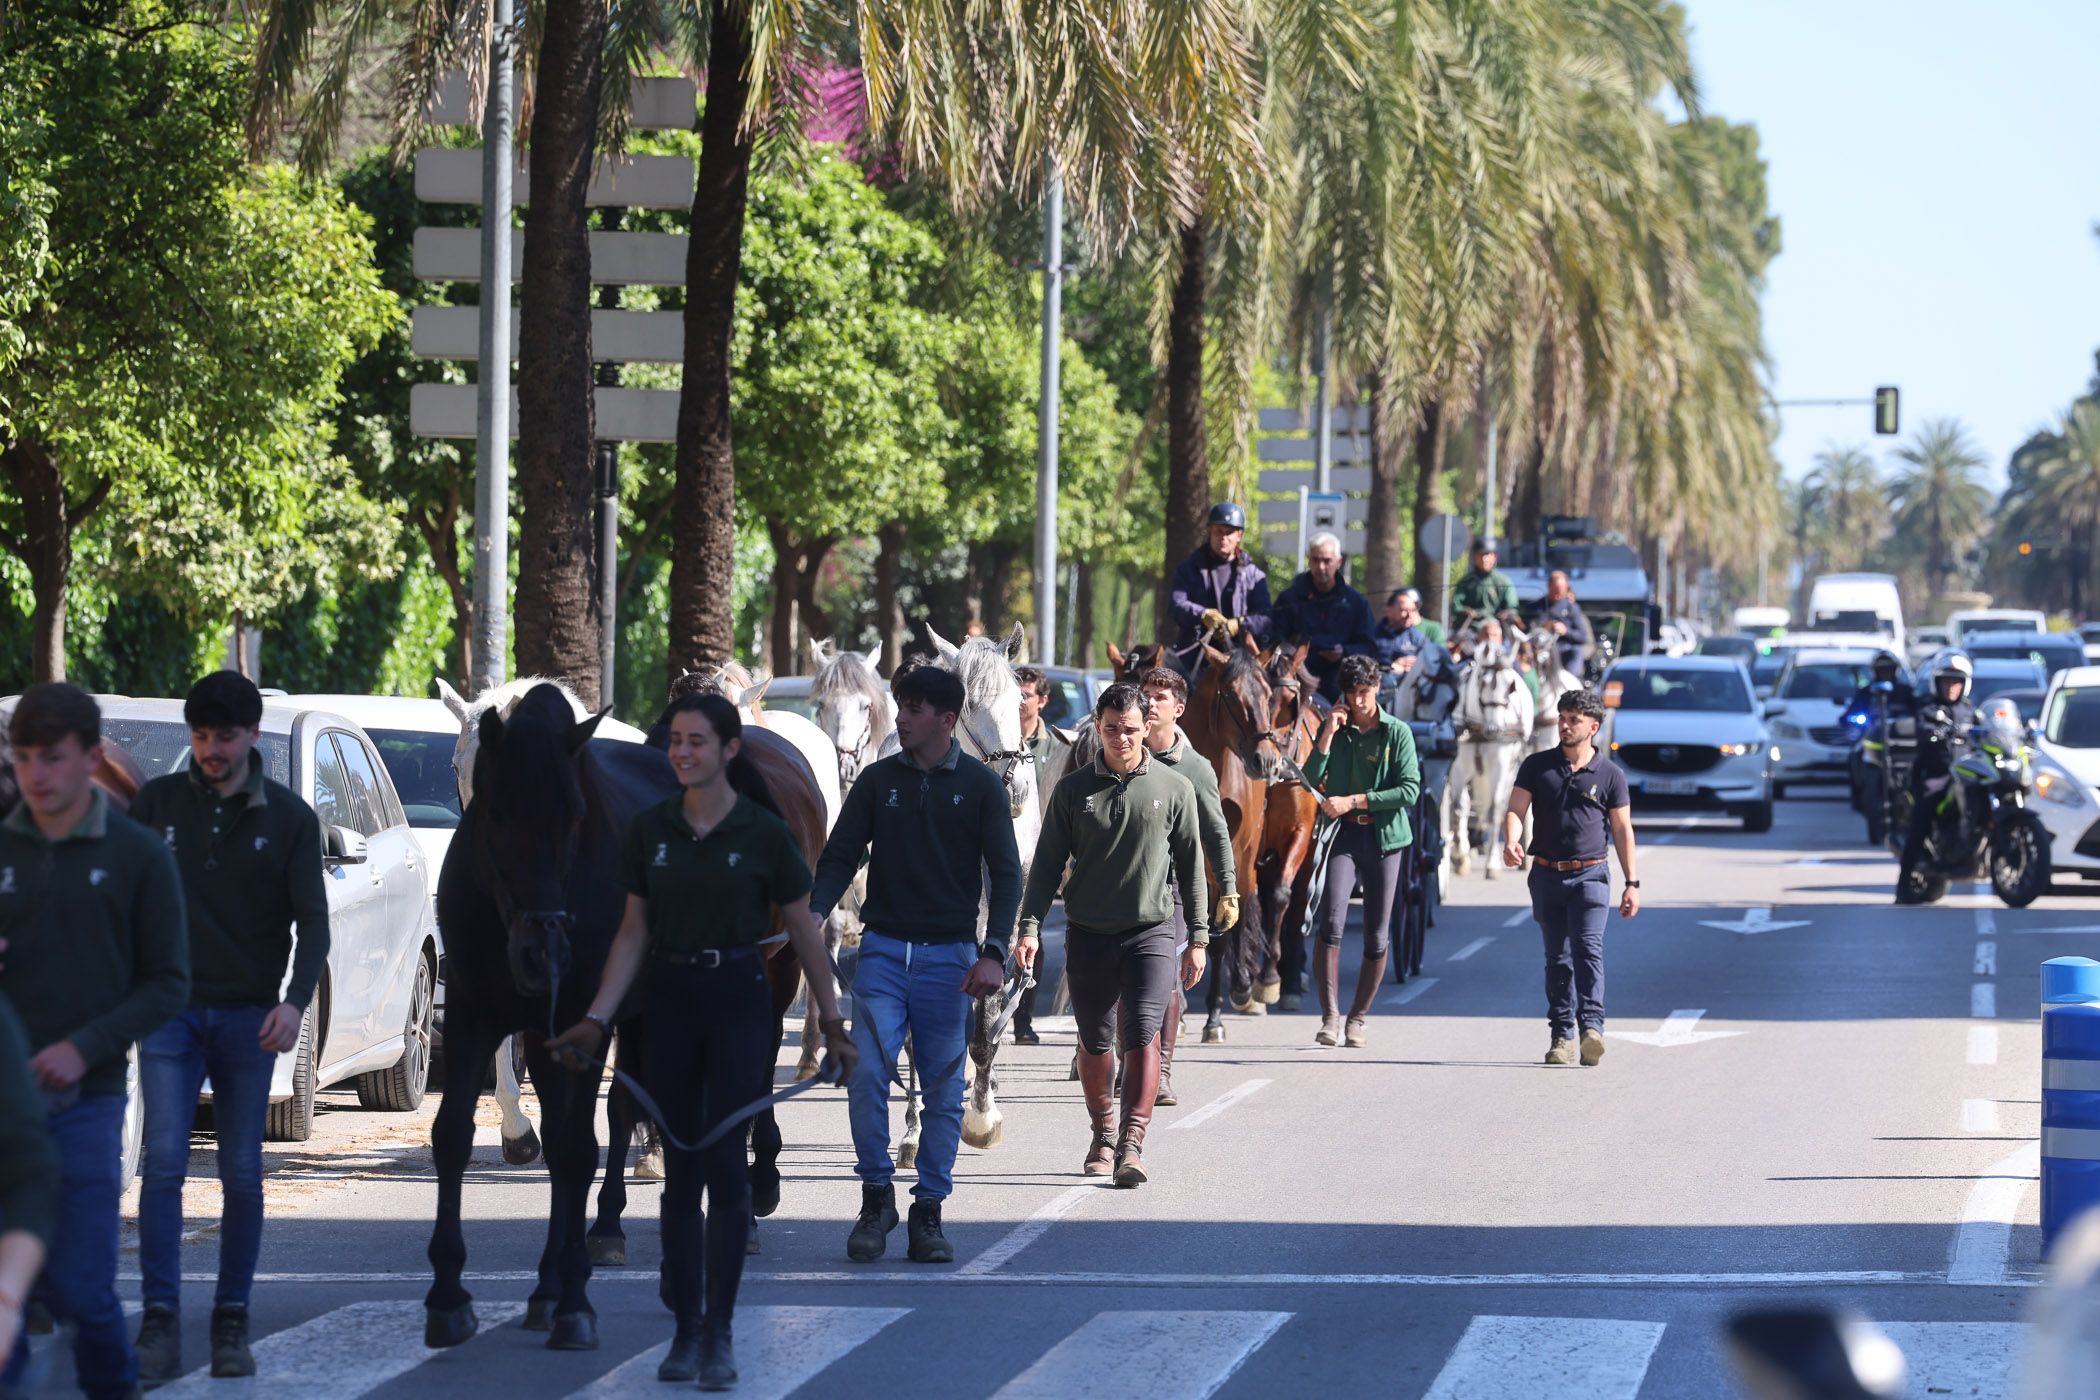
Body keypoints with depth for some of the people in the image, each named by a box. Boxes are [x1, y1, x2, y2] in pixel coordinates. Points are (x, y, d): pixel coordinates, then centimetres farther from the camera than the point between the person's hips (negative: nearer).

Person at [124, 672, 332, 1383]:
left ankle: (232, 1324, 11)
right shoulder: (158, 802, 4)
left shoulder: (288, 817, 3)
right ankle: (160, 1324, -10)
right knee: (164, 1163, -10)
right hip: (170, 1010, 0)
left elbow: (313, 919, 1)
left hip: (249, 1017, 0)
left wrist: (295, 1001, -14)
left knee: (242, 1173, 2)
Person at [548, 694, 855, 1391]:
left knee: (724, 1161, -10)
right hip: (669, 1003, 3)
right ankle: (686, 1332, 13)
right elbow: (633, 932, 7)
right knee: (680, 1170, 6)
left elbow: (805, 934, 1)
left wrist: (832, 1025, 3)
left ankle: (720, 1334, -3)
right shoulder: (649, 830, 2)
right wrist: (597, 1019, 0)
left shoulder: (764, 833, -7)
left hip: (738, 1002, -3)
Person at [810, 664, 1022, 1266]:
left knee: (943, 1091, 2)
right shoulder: (878, 781, 7)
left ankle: (928, 1212, 10)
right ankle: (876, 1198, 0)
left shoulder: (980, 786, 2)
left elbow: (1005, 873, 0)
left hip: (949, 955, -1)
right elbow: (840, 857, 7)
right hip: (884, 950, 1)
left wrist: (993, 952, -12)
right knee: (866, 1074, -13)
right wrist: (813, 916, -12)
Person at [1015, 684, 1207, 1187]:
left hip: (1151, 931, -2)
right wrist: (1030, 927, -5)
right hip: (1088, 933, 2)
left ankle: (1132, 1144, -18)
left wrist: (1198, 938, 5)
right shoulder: (1074, 789, 4)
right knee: (1095, 1043, 9)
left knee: (1142, 1036, -14)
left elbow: (1190, 866, 8)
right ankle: (1103, 1135, 27)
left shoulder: (1174, 788, 3)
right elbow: (1047, 863, 6)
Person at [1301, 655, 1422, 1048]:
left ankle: (1357, 1019, 16)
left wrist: (1353, 801, -12)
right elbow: (1311, 781, -2)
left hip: (1384, 837, 0)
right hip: (1343, 835, 0)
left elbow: (1410, 791, -7)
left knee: (1376, 937, 4)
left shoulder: (1398, 733, 2)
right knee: (1331, 923, -18)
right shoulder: (1334, 728, 7)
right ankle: (1329, 1017, -19)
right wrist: (1328, 735, -10)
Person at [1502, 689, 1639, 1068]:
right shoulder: (1537, 766, 7)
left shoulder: (1609, 774, 4)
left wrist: (1632, 883, 3)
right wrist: (1511, 841, -24)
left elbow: (1622, 830, 6)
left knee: (1588, 948, -18)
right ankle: (1562, 1036, 13)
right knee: (1557, 958, 7)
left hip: (1590, 874, -2)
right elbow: (1516, 810, -1)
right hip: (1547, 875, 2)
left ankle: (1592, 1026, -28)